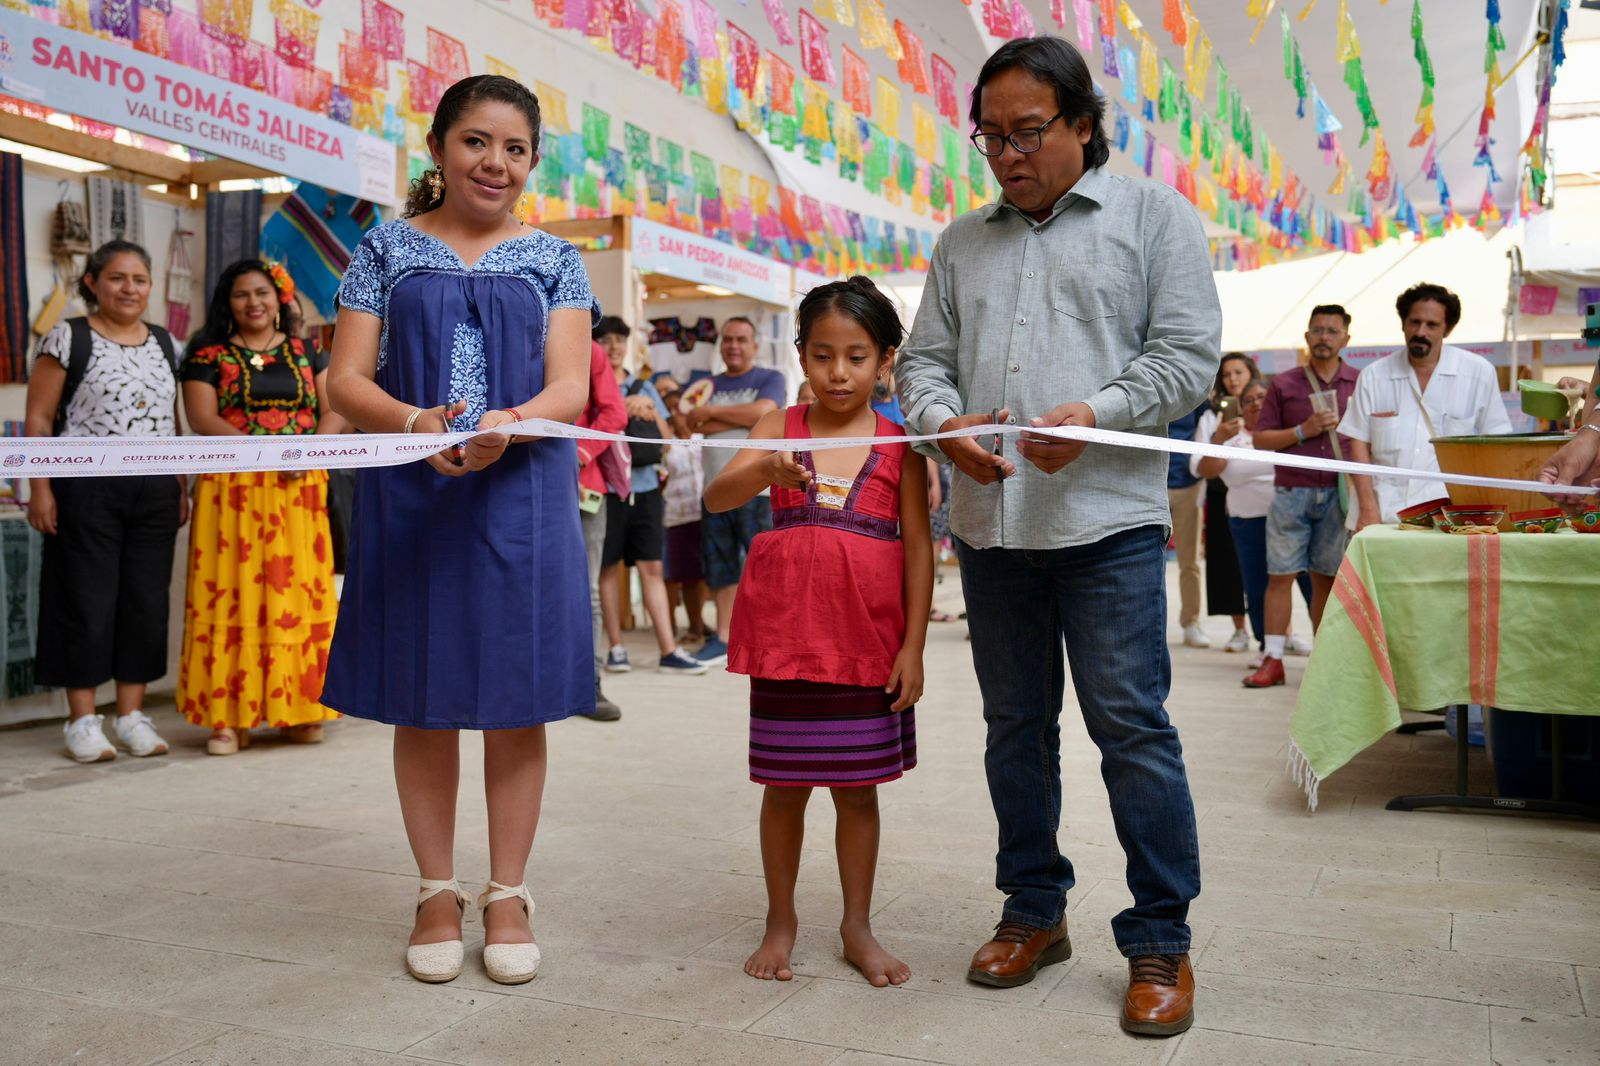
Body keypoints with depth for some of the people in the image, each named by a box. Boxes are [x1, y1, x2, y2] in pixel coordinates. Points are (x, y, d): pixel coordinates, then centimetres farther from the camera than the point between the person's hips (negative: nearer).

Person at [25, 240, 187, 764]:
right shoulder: (68, 339, 0)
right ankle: (83, 719, 10)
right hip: (87, 489, -4)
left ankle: (132, 714, 15)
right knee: (88, 602, 0)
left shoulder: (164, 343, 14)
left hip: (154, 491, 5)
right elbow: (38, 419, -3)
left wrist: (181, 488, 11)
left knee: (147, 603, 5)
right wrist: (40, 487, -9)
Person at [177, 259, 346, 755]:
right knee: (232, 594, -5)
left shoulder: (307, 353, 15)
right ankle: (230, 717, -1)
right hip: (232, 491, -2)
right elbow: (201, 418, -5)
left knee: (299, 592, 0)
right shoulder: (209, 356, 7)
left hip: (300, 491, 2)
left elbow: (336, 410, 7)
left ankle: (300, 711, 7)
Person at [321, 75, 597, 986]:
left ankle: (508, 892, 17)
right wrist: (417, 421, -20)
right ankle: (439, 892, 21)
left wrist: (508, 423, -23)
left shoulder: (555, 260, 9)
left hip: (522, 492, 0)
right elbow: (346, 380, 1)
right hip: (409, 495, 0)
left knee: (518, 699, 3)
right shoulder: (387, 250, 9)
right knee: (423, 698, 6)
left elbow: (571, 387, -2)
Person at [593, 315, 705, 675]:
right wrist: (629, 407, -14)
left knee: (652, 567, 1)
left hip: (645, 487, 3)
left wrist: (650, 409, -4)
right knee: (609, 567, 3)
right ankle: (615, 647, 13)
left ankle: (669, 651, -1)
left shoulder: (644, 388, 15)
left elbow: (666, 440, 13)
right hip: (608, 487, -3)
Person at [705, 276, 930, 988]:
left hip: (869, 644, 0)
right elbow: (715, 496, -10)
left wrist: (913, 645, -4)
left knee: (857, 787, 10)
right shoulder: (780, 428, 3)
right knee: (783, 786, 9)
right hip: (785, 637, 0)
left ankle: (857, 926, 25)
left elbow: (918, 546, 1)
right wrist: (763, 472, -31)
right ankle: (780, 919, 26)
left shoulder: (899, 443, 2)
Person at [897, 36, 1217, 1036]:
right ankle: (1035, 912, 26)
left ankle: (1161, 940, 10)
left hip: (1109, 517, -4)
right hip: (990, 520, 5)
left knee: (1133, 726, -4)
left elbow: (1188, 355, -2)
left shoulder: (1155, 217, 6)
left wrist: (1096, 412, -18)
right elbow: (924, 358, 16)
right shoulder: (962, 243, 18)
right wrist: (943, 420, -6)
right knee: (1016, 725, 11)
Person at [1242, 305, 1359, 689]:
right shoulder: (1283, 384, 6)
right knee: (1280, 575, -2)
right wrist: (1303, 431, -10)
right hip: (1291, 493, 0)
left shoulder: (1361, 384, 7)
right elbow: (1260, 439, 5)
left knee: (1326, 578, 6)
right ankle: (1273, 660, 2)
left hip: (1338, 494, 0)